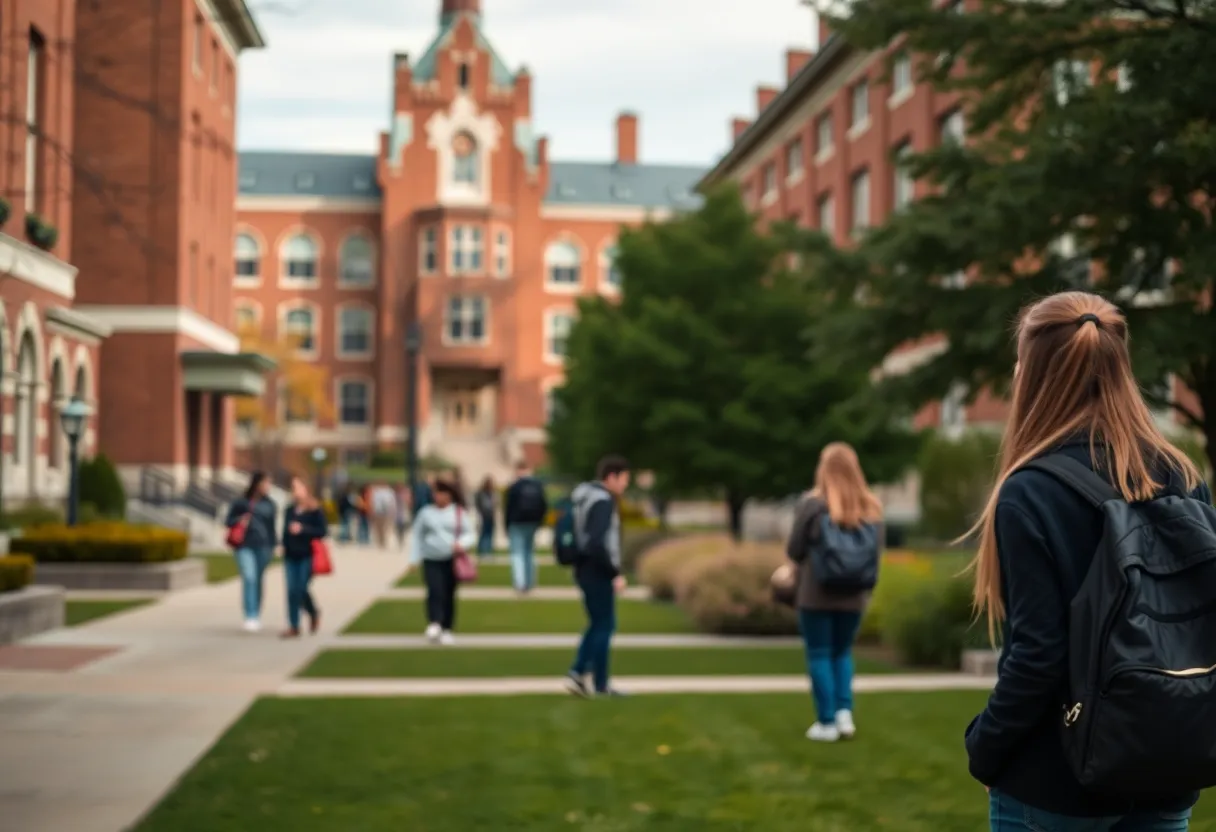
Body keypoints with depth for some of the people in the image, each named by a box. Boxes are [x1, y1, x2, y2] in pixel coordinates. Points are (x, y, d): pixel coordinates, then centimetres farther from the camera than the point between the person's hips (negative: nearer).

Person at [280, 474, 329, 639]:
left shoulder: (315, 510, -5)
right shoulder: (290, 510, 11)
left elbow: (323, 531, -10)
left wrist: (302, 529, -18)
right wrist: (284, 546, 5)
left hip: (307, 556, -5)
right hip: (291, 556, 5)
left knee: (302, 588, -9)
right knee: (292, 590, -1)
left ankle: (314, 613, 21)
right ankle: (294, 626, 4)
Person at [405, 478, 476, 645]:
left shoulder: (459, 513, 5)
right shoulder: (426, 513, 7)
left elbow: (471, 534, 6)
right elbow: (416, 536, 10)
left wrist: (462, 544, -17)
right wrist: (413, 560, 3)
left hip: (452, 560, 0)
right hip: (432, 560, 0)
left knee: (449, 596, 4)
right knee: (435, 592, -19)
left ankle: (447, 630, 13)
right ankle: (434, 625, -26)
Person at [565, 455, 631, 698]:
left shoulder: (586, 497, 12)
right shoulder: (603, 502, -18)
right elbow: (597, 543, -28)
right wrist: (615, 574, -21)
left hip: (586, 569, 9)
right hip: (597, 572, -9)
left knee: (598, 624, 17)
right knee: (604, 626, 1)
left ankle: (577, 673, 11)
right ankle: (600, 686, 8)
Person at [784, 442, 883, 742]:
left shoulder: (812, 503, -12)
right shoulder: (870, 507, 0)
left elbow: (794, 550, -4)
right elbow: (875, 554, 6)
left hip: (816, 594, -4)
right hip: (853, 595, 4)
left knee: (819, 655, 6)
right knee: (842, 652, 20)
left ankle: (827, 723, 7)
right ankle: (844, 712, 9)